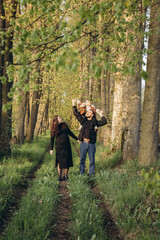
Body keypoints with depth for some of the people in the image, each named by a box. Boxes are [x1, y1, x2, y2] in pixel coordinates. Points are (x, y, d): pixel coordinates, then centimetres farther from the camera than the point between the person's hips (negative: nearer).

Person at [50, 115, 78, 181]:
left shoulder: (64, 125, 9)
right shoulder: (54, 128, -1)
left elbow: (70, 133, 21)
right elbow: (52, 139, 1)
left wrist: (77, 139, 26)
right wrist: (51, 149, -5)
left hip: (66, 145, 3)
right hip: (59, 146, -3)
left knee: (66, 160, 4)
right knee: (60, 161, -1)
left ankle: (65, 175, 12)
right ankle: (60, 176, 5)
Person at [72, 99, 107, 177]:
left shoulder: (95, 122, 4)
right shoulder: (83, 120, 7)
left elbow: (104, 122, -4)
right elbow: (76, 113, 7)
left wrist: (100, 114, -1)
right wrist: (74, 104, 1)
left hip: (91, 144, -1)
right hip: (83, 143, 1)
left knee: (92, 160, 6)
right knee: (82, 160, 8)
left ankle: (91, 175, 16)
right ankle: (81, 174, 18)